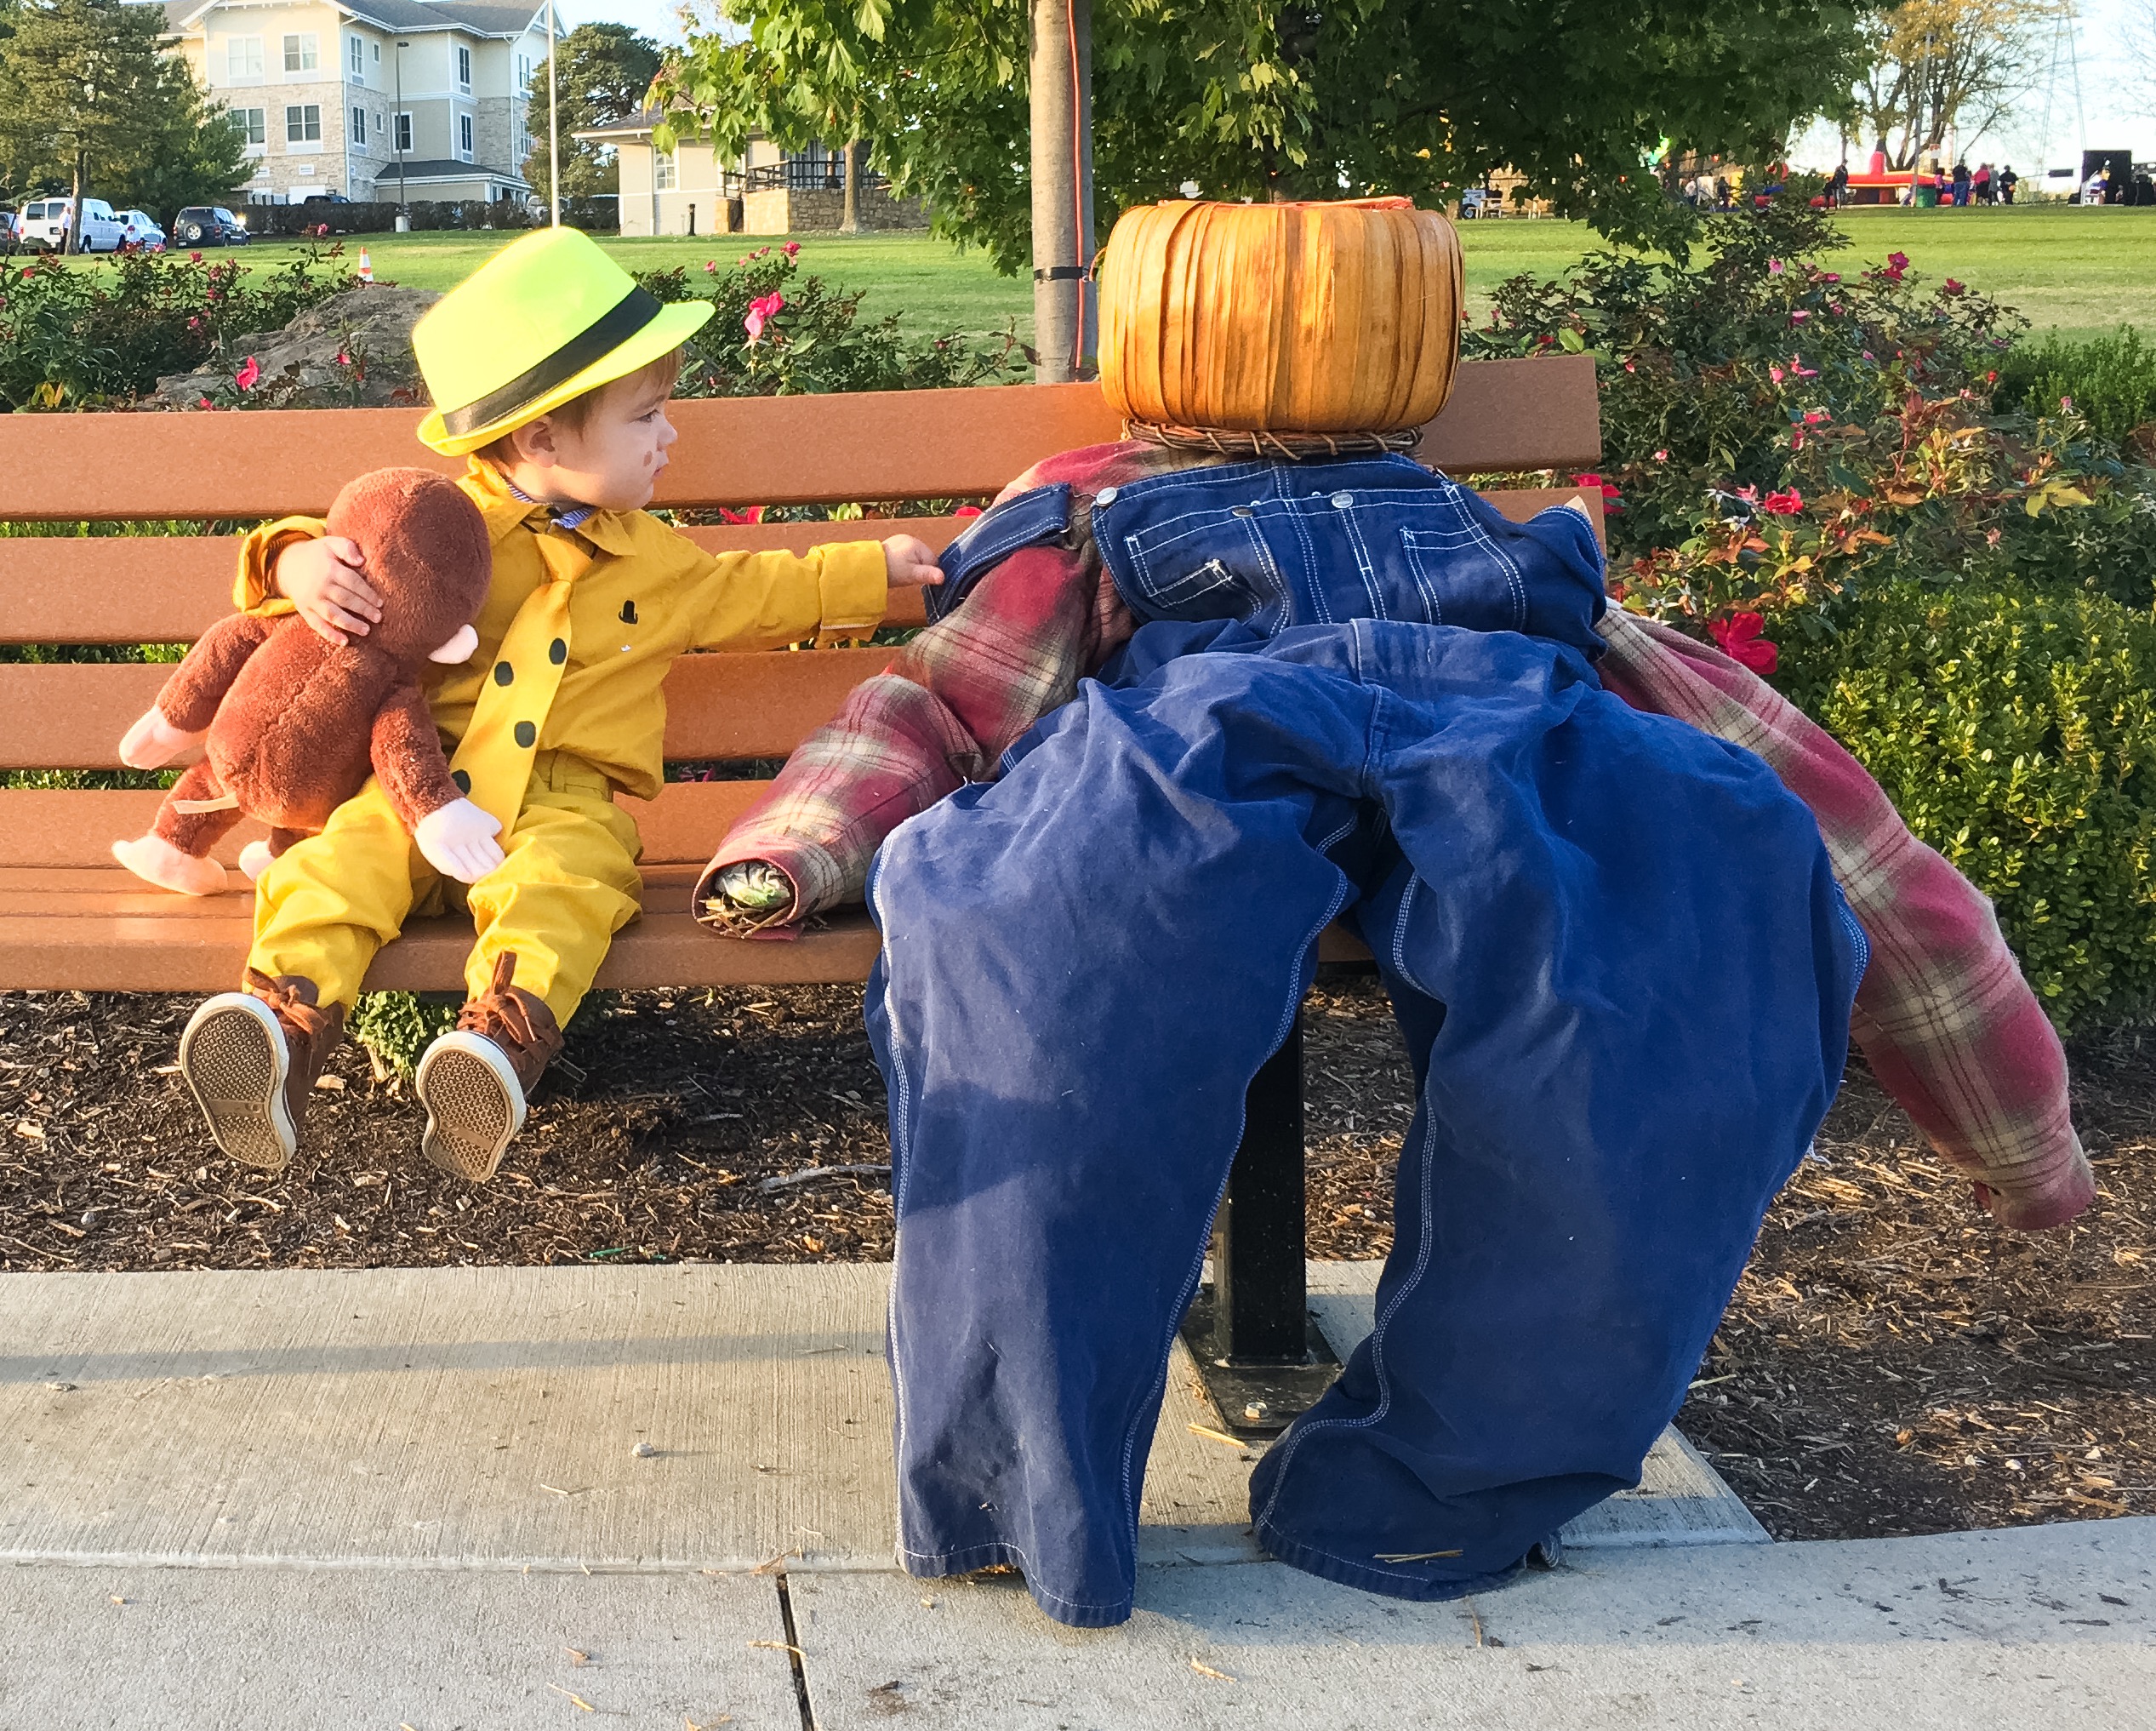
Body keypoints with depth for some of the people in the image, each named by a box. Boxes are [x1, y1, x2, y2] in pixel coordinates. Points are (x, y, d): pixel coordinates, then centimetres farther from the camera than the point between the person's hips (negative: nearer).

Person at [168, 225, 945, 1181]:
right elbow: (339, 549, 10)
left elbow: (750, 592, 34)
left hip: (562, 803, 0)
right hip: (424, 789, 0)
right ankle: (286, 1030, -41)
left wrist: (874, 570, 34)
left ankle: (505, 1040, -54)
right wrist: (302, 566, -15)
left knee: (555, 885, -34)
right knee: (339, 859, -29)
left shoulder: (653, 562, 19)